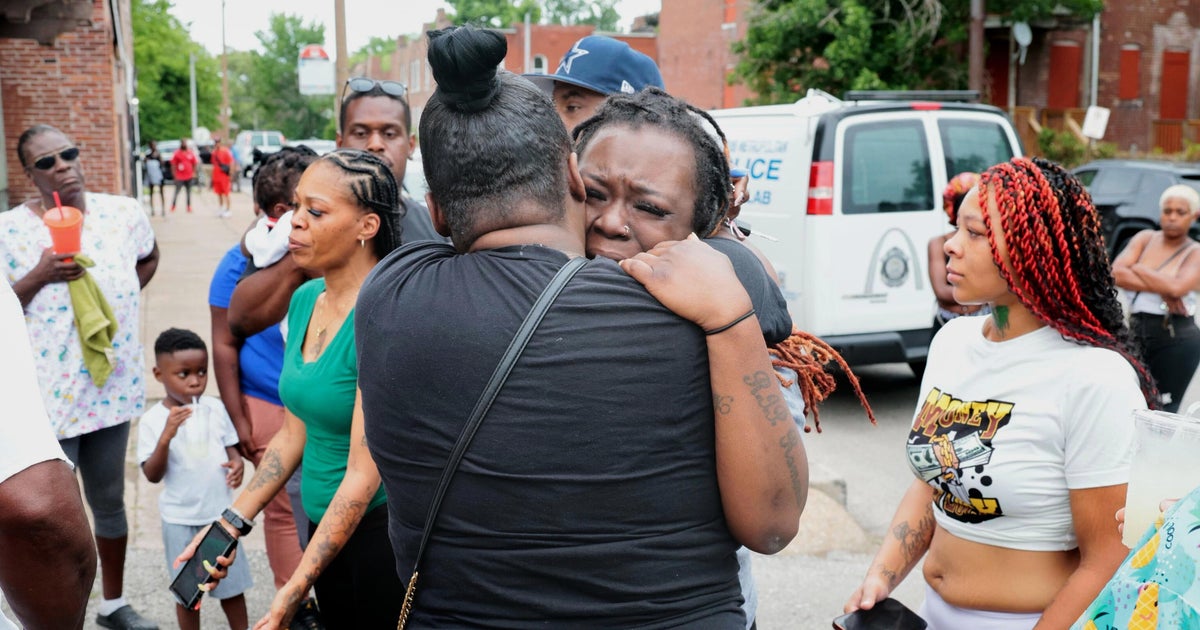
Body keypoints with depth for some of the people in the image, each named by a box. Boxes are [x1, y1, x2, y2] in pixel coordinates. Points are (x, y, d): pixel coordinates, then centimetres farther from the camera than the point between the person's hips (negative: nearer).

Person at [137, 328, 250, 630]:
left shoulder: (215, 409, -5)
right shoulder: (153, 420, -12)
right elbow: (153, 475, -15)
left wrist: (236, 463, -16)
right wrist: (166, 436, -30)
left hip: (221, 514, 2)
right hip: (181, 520, -2)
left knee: (232, 584, 15)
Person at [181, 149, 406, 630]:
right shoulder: (305, 300, 3)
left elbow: (364, 474, -22)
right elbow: (294, 433, 11)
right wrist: (230, 524, 7)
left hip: (379, 530, -7)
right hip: (324, 525, 7)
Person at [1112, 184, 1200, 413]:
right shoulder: (1145, 238, 7)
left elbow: (1177, 287, -22)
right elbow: (1116, 273, -9)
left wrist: (1138, 268, -9)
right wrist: (1161, 288, -15)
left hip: (1177, 339, -3)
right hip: (1136, 332, 3)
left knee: (1163, 411, 0)